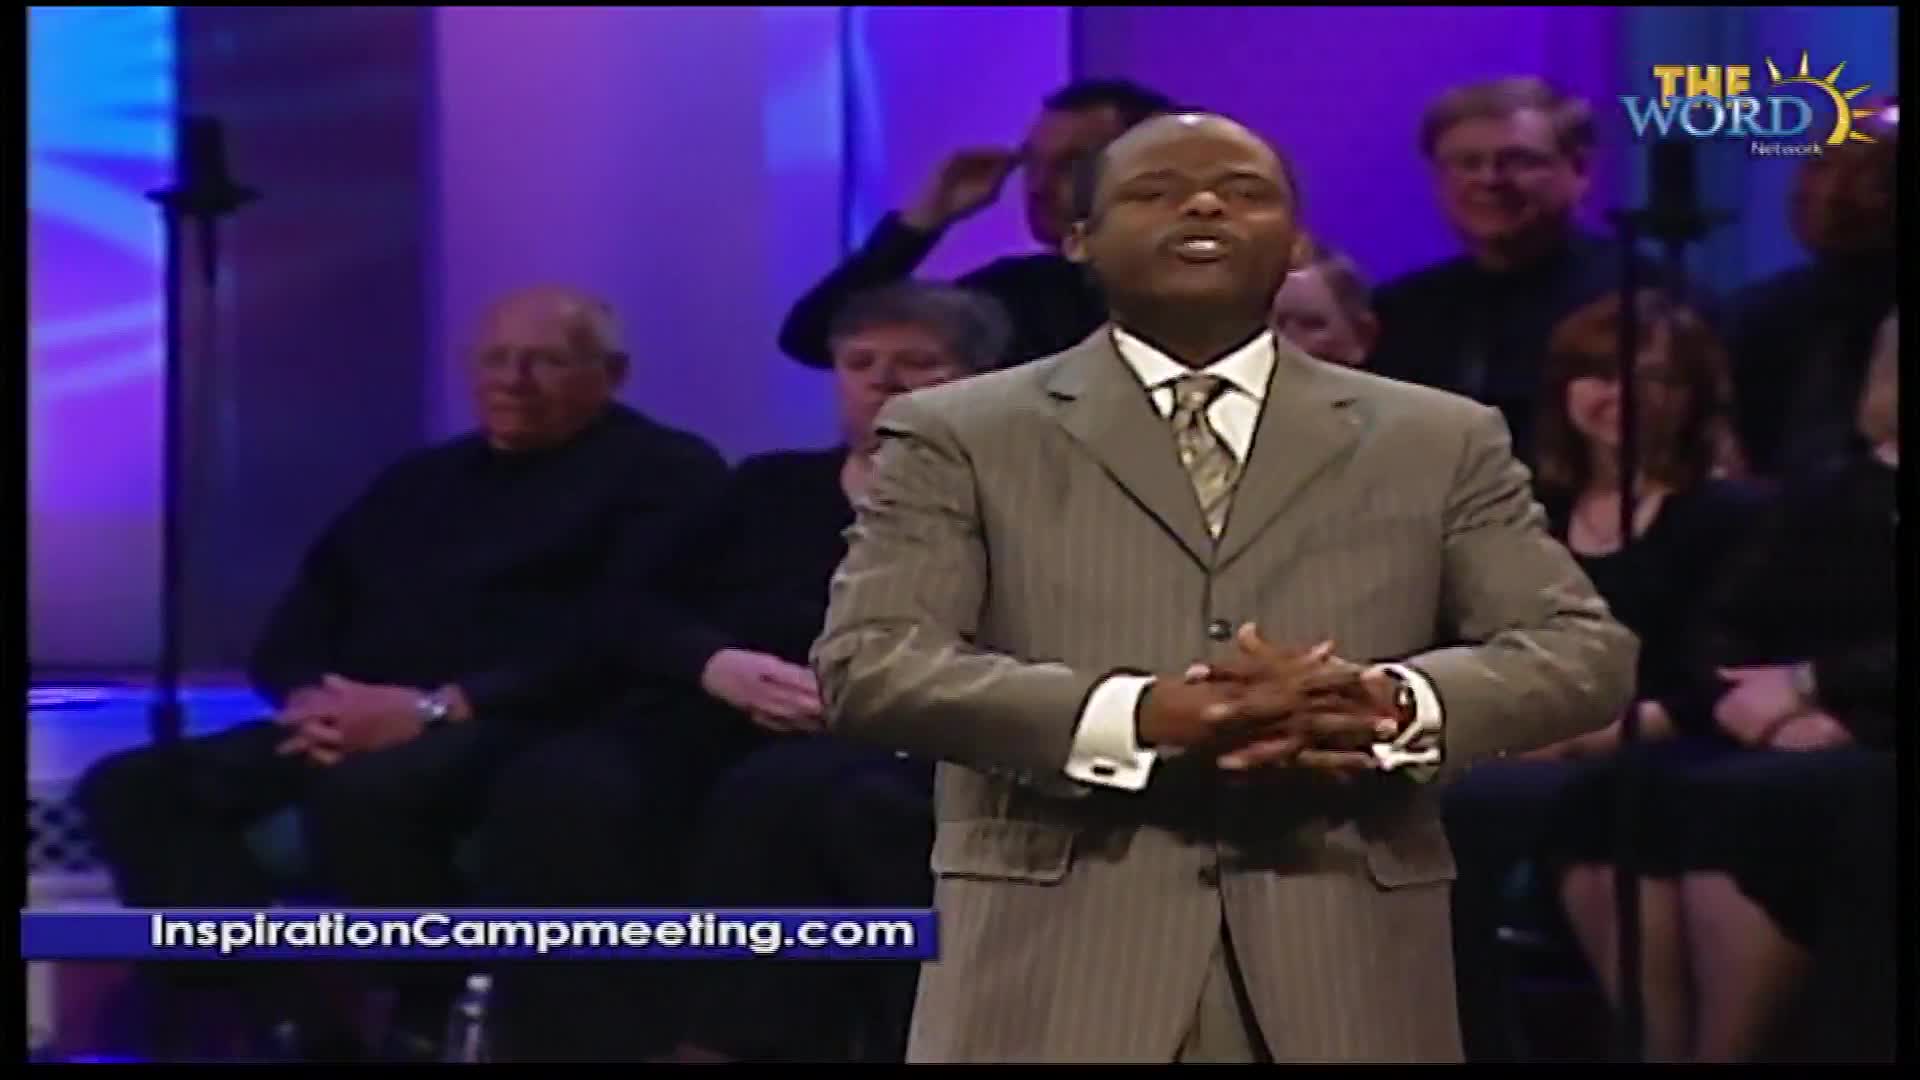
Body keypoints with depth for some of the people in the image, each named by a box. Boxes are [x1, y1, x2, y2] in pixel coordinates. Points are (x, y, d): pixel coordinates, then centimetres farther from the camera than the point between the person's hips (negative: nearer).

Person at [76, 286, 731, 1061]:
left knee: (365, 791, -40)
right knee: (131, 789, -13)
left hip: (538, 735, -7)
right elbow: (298, 625, 22)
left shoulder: (664, 473, 4)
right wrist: (312, 698, -5)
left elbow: (625, 638, -12)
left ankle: (444, 1025, -21)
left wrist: (437, 709, -20)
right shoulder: (421, 479, 27)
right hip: (364, 731, 7)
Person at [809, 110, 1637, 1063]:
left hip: (1344, 973, 2)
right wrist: (1138, 716, -19)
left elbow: (1585, 650, 7)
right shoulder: (960, 437, 7)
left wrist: (1390, 702, -15)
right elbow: (866, 662, -5)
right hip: (1059, 969, -2)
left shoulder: (1438, 440, 14)